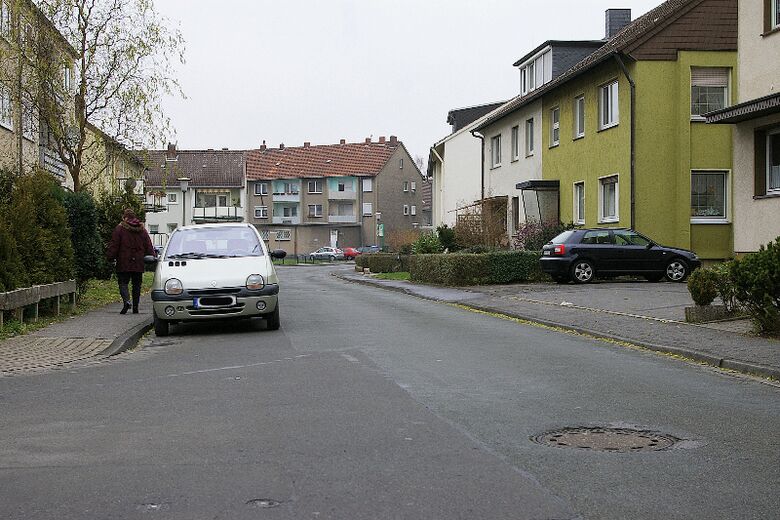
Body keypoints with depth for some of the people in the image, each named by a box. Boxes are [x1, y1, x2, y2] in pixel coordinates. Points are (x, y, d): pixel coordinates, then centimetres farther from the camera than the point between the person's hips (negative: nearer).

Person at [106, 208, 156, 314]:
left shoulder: (119, 229, -3)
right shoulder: (142, 230, 9)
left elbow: (114, 246, -6)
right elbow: (149, 247, 10)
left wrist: (110, 257, 0)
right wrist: (153, 257, 16)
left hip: (124, 263, -3)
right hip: (138, 264, 3)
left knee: (123, 283, 0)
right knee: (137, 285, 10)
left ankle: (126, 301, -24)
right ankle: (135, 307, 10)